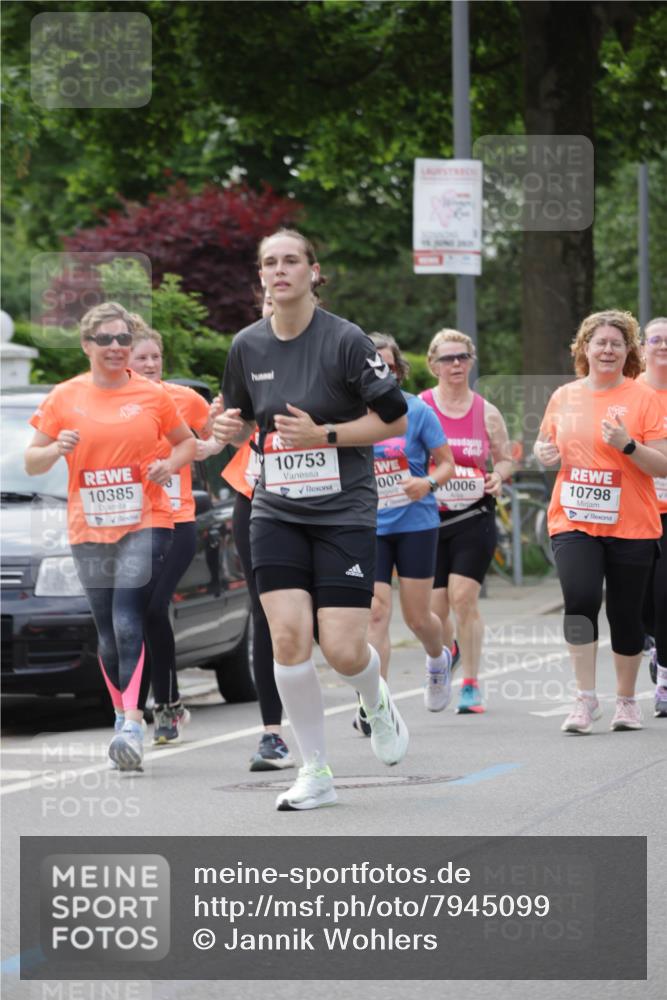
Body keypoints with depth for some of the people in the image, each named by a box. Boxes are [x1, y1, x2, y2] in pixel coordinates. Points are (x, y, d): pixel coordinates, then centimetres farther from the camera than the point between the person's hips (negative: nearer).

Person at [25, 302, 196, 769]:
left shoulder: (152, 395, 2)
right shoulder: (65, 397, 3)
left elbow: (187, 441, 17)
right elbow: (32, 462, 7)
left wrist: (170, 464, -5)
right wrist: (56, 449, -15)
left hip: (146, 524, -2)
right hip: (90, 529, 2)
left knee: (128, 622, -17)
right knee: (108, 633, 7)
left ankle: (132, 727, -24)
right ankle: (122, 713, 25)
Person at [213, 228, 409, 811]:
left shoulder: (345, 340, -10)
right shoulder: (247, 346, 4)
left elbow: (395, 419, -7)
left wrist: (323, 433, -17)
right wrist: (232, 430, -3)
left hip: (344, 511, -3)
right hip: (277, 513, 4)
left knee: (343, 649, -9)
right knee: (288, 637, -11)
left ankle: (378, 703, 29)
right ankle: (315, 773, 2)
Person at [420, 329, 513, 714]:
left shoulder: (487, 412, 6)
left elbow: (505, 459, 15)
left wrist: (497, 478, -6)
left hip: (474, 517, 0)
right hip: (429, 518, 0)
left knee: (464, 597, -14)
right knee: (435, 606, 3)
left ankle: (471, 685, -7)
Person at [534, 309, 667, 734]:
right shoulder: (564, 396, 7)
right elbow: (545, 444, 23)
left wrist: (627, 444, -22)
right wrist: (544, 452, 0)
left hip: (631, 525, -1)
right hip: (573, 522, 2)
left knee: (626, 614, 6)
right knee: (580, 600, -18)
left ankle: (627, 700, 24)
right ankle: (586, 699, -10)